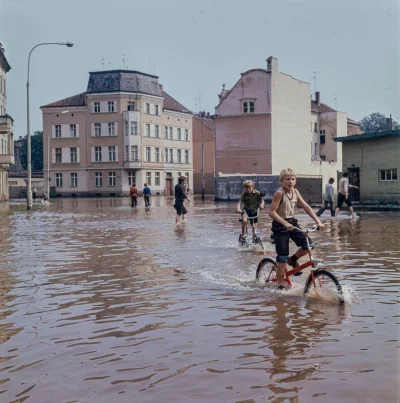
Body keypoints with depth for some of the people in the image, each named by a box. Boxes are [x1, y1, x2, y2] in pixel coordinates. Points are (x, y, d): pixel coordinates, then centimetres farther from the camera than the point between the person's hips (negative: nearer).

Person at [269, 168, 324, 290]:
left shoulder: (295, 192, 2)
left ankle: (293, 260, 19)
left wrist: (318, 221, -6)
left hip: (292, 222, 6)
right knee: (283, 257, -5)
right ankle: (281, 284, 9)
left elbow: (306, 207, 3)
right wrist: (285, 223, -31)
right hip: (280, 225, -6)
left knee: (307, 245, -10)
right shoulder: (279, 193, -18)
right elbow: (272, 212, -22)